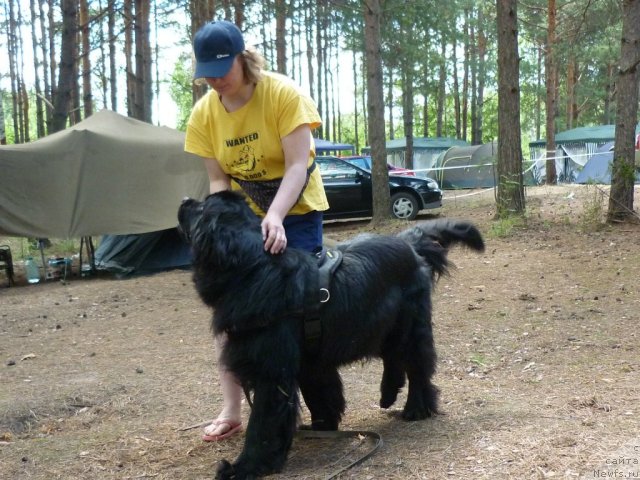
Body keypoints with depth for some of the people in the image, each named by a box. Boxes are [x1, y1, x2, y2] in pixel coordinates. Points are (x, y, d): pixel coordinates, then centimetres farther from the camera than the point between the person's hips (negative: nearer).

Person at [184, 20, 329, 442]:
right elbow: (218, 179, -6)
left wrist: (275, 217, -41)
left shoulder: (284, 94, -22)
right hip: (242, 214, 4)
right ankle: (231, 409, 6)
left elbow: (298, 165, -26)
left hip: (296, 210, -4)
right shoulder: (203, 114, -9)